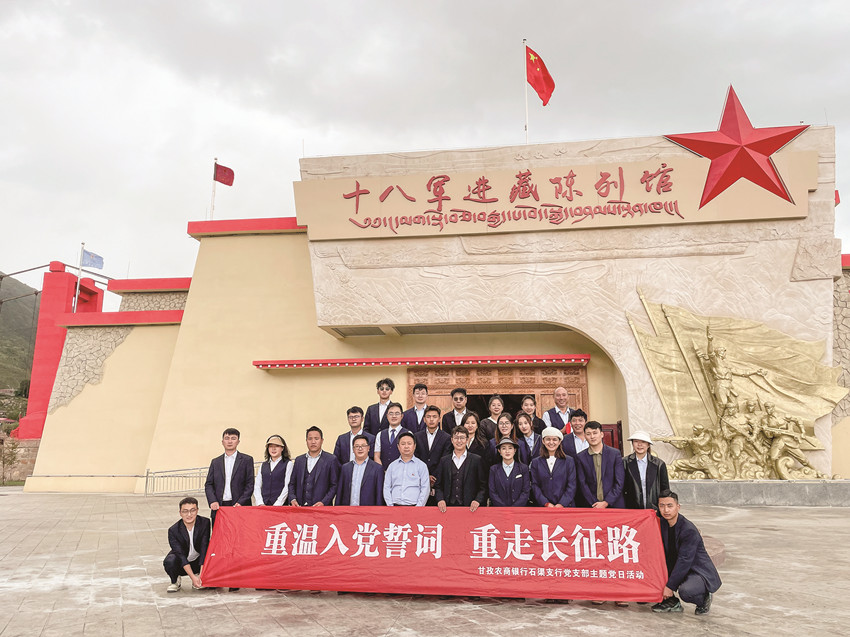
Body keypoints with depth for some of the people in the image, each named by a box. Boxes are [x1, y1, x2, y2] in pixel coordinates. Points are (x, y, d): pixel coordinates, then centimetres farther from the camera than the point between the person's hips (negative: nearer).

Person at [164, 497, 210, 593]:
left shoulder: (205, 523, -17)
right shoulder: (173, 530, -19)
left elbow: (204, 549, -21)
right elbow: (181, 555, -25)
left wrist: (201, 575, -30)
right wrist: (192, 577, -35)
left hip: (199, 562, 1)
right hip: (181, 564, -1)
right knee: (169, 561, -34)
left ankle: (198, 575, 4)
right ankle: (175, 581, -1)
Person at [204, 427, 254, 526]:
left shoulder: (247, 460, 6)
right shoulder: (215, 462, 16)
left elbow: (250, 485, 1)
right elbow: (208, 485, 11)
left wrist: (240, 502, -11)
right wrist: (212, 501, -6)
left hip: (239, 506, -3)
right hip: (219, 507, 3)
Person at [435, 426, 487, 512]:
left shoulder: (477, 460, 9)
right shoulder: (444, 460, 16)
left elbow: (483, 486, 7)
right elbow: (438, 485, 15)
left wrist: (478, 500, -10)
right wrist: (440, 499, -3)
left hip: (469, 507, -1)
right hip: (448, 506, 1)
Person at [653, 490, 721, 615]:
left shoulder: (689, 530, -24)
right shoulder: (662, 525, -2)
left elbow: (684, 561, -25)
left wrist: (670, 586, -24)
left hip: (700, 573, -7)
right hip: (676, 569, 7)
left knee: (685, 591, -35)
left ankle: (703, 598, 1)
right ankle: (671, 602, 5)